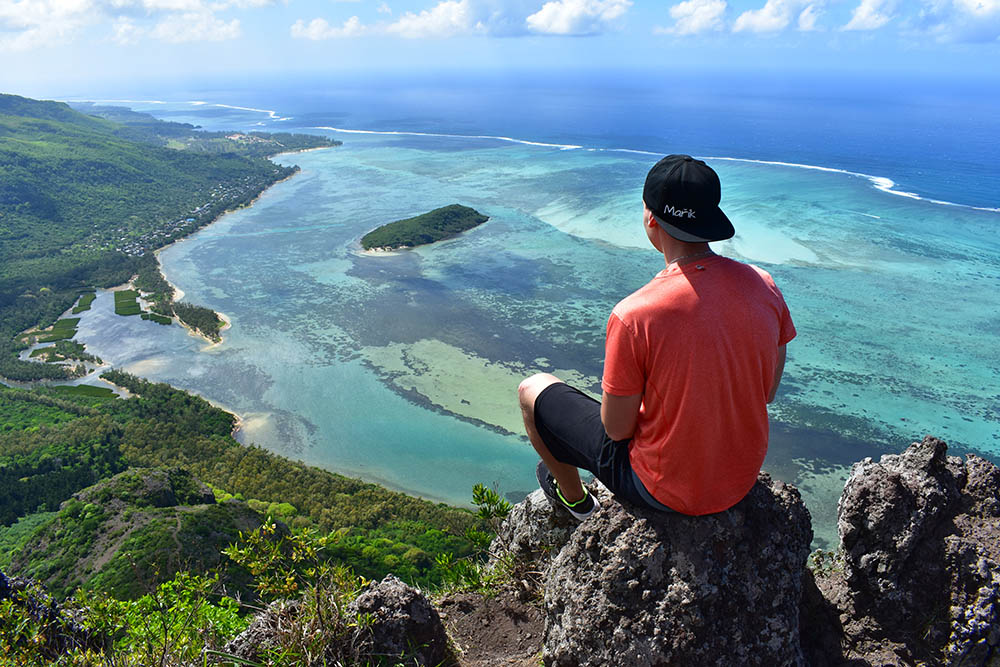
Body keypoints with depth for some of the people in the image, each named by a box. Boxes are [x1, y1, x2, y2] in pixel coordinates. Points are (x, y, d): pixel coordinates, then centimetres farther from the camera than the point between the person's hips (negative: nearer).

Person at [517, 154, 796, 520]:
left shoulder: (633, 316, -30)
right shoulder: (762, 284, -12)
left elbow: (617, 428, -19)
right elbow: (767, 391, 1)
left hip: (666, 490, -5)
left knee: (532, 390, 12)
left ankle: (574, 499, 38)